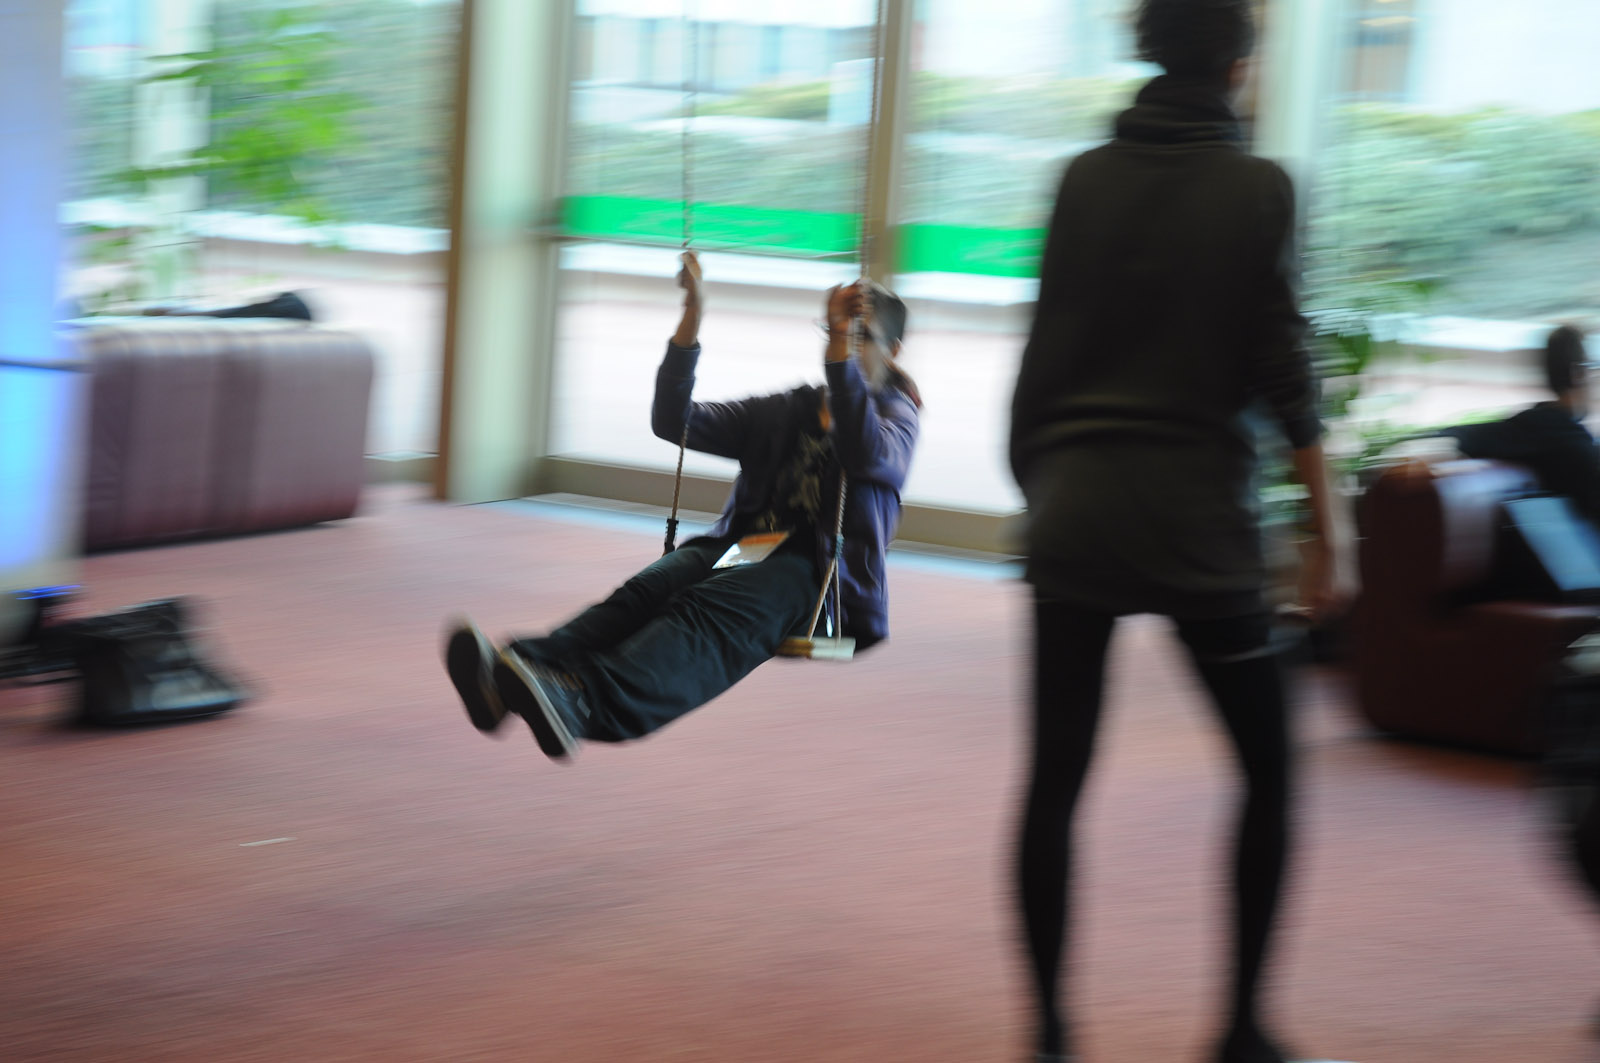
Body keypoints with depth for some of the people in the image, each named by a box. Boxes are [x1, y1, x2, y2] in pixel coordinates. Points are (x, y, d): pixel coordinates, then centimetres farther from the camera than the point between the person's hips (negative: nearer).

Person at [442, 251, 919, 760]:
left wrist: (842, 343, -18)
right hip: (741, 545, 5)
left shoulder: (895, 413, 16)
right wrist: (692, 314, 6)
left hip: (819, 570, -5)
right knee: (648, 589, -30)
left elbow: (869, 455, -11)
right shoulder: (788, 410, 28)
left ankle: (586, 703, -66)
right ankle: (519, 668, -59)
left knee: (714, 607, -37)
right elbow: (673, 420, 17)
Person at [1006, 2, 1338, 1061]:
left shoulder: (1087, 179, 4)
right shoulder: (1258, 189, -4)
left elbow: (1045, 351, 6)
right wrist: (1323, 534, -1)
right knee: (1268, 772, 11)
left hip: (1075, 509, 3)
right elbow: (1284, 372, -7)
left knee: (1055, 777, 6)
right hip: (1201, 520, -3)